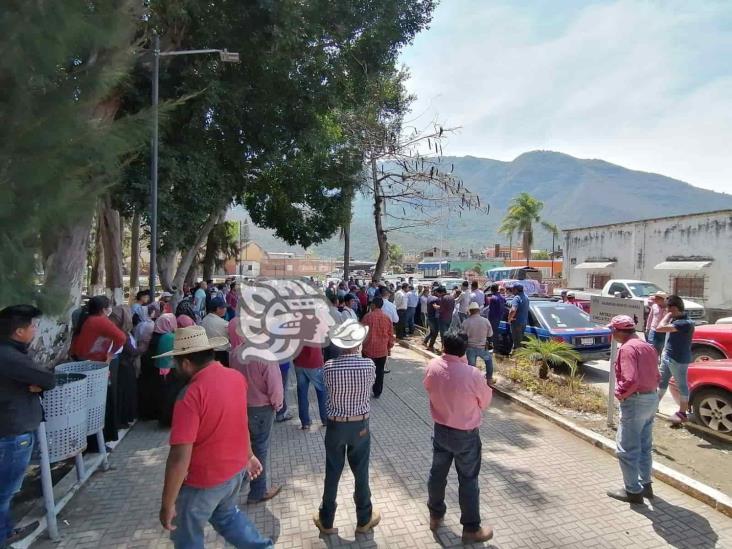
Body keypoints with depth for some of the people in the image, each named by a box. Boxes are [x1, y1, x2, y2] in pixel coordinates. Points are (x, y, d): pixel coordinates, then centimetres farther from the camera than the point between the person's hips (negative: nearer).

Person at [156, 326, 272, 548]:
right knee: (226, 514, 32)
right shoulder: (236, 377, -6)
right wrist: (249, 456, 21)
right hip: (236, 469, 6)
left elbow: (180, 457, -27)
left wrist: (167, 504, -15)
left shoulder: (191, 396, -28)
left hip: (203, 481, -6)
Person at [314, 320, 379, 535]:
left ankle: (326, 521, 33)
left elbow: (329, 387, 0)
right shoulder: (369, 365, -18)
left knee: (332, 474, 16)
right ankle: (364, 519, 35)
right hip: (360, 425, 0)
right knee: (361, 473, 17)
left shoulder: (329, 367, -18)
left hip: (336, 426, 0)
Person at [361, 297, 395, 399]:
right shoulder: (387, 318, -1)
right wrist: (389, 347, 16)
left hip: (369, 349, -3)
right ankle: (377, 393, 17)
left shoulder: (368, 316, -12)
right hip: (382, 350, 3)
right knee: (379, 371, 11)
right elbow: (391, 334, 5)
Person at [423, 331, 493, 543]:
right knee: (468, 480, 12)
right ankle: (471, 529, 27)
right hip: (466, 435, -4)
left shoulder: (432, 367, -14)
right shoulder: (472, 374, -27)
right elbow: (485, 401, -9)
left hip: (441, 430, 4)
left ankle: (435, 516, 39)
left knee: (437, 473, 20)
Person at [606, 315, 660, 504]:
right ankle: (645, 485, 32)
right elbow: (655, 376, 15)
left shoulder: (627, 348, -19)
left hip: (635, 401, -9)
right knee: (644, 446, 21)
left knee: (627, 449, 3)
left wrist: (620, 393, -11)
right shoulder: (648, 346, 11)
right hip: (652, 398, 10)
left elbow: (630, 380, -27)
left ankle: (633, 491, 12)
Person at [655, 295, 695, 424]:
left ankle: (682, 413, 17)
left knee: (682, 385, 6)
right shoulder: (675, 319, 4)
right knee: (662, 382, 20)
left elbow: (659, 328, -33)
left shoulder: (685, 323, -26)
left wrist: (668, 315, -20)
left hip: (678, 360, -9)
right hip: (667, 357, 9)